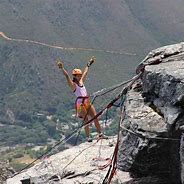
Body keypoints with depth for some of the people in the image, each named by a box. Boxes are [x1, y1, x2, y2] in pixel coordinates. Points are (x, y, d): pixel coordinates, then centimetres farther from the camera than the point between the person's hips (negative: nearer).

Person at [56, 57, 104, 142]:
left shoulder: (81, 81, 18)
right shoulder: (72, 84, -1)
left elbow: (85, 73, 31)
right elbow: (67, 76, -14)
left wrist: (88, 64, 42)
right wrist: (62, 68, -26)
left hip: (88, 102, 7)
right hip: (80, 103, -7)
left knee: (95, 117, 1)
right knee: (86, 120, -9)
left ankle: (100, 134, 6)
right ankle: (88, 137, -5)